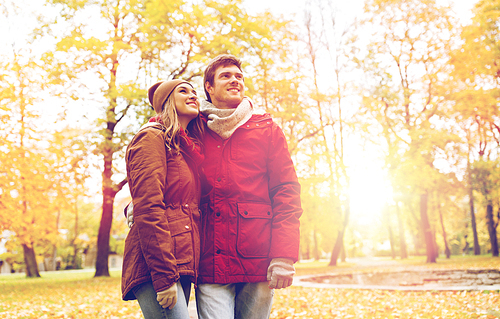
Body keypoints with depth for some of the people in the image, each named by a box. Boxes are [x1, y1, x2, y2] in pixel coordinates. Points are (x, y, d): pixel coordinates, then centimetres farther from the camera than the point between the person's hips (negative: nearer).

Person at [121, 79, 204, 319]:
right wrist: (163, 276, -19)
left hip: (182, 263, 8)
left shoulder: (188, 147, 23)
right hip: (157, 267, -8)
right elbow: (148, 209, -13)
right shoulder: (152, 138, -3)